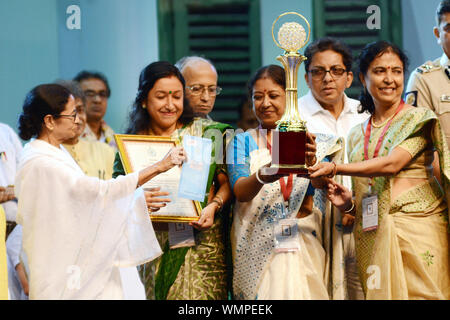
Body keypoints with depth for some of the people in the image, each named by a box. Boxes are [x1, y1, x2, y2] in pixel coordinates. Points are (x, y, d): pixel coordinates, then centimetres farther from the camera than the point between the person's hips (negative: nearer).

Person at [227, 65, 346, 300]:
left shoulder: (310, 142, 8)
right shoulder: (242, 143, 8)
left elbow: (311, 206, -5)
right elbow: (240, 192, -10)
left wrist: (311, 163, -25)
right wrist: (261, 177, -33)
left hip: (303, 251, 0)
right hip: (256, 250, 0)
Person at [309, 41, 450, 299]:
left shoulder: (418, 119, 2)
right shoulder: (357, 135, 18)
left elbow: (392, 163, -15)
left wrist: (335, 168, -22)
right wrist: (349, 203, -1)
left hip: (417, 230, -4)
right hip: (371, 237, 4)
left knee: (417, 293, -11)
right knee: (379, 293, -2)